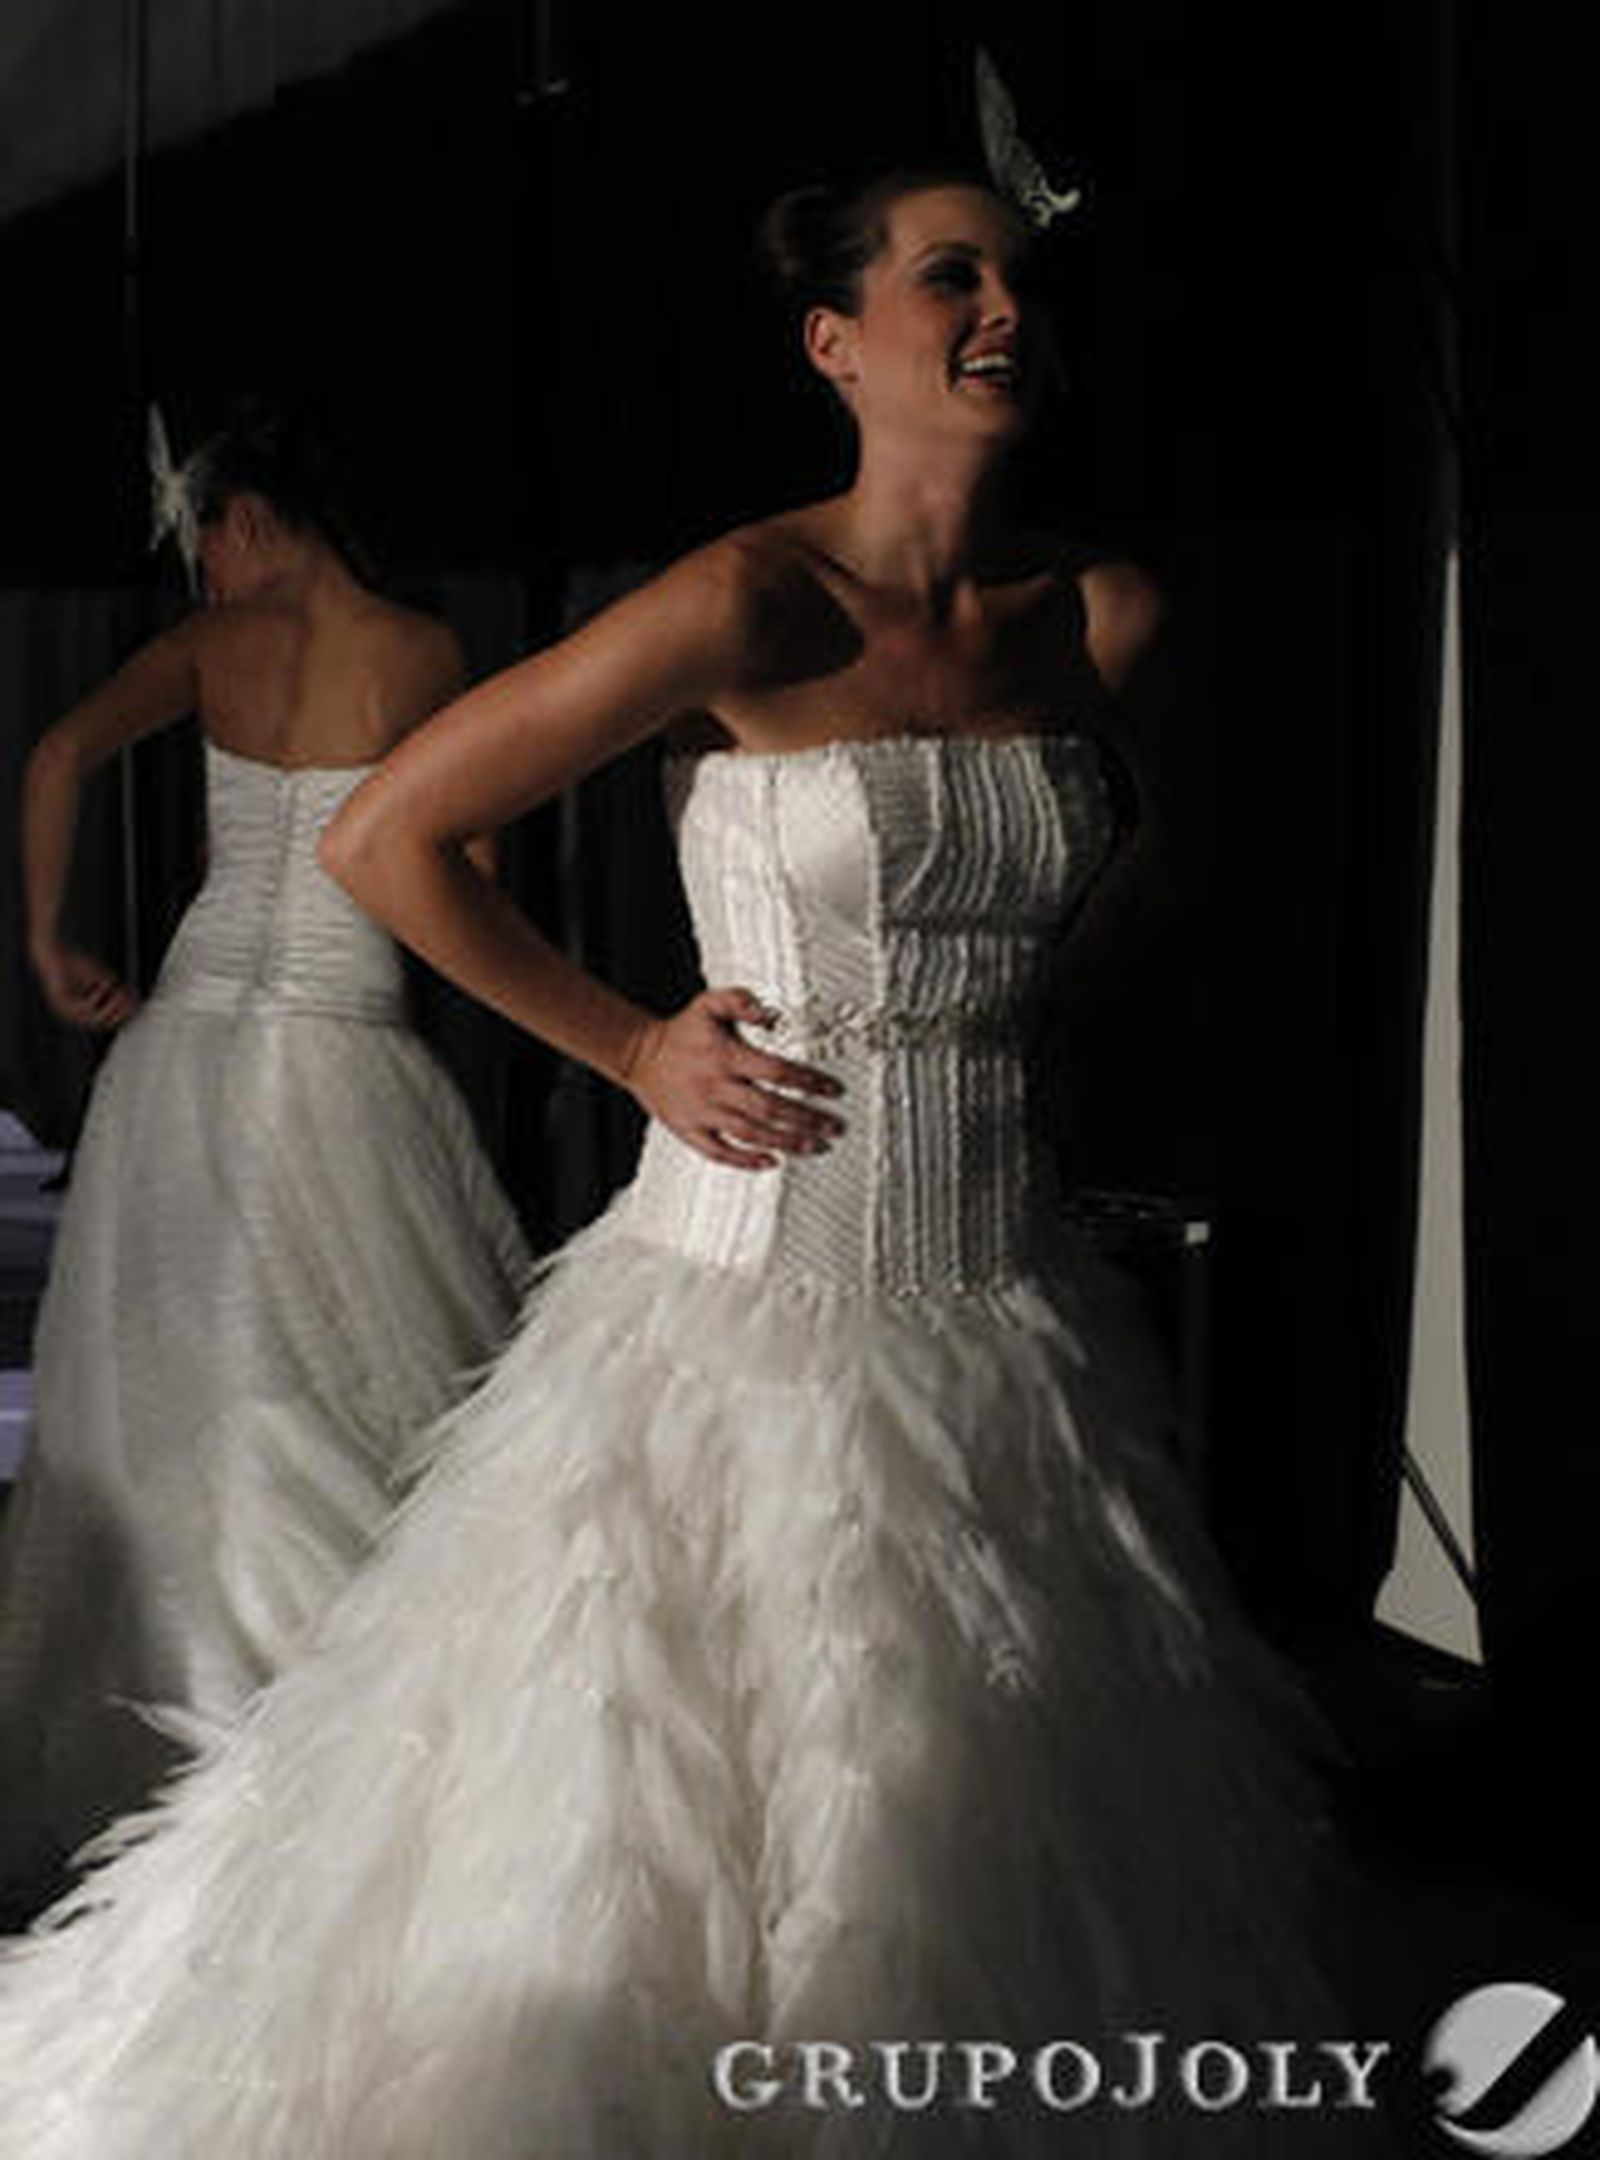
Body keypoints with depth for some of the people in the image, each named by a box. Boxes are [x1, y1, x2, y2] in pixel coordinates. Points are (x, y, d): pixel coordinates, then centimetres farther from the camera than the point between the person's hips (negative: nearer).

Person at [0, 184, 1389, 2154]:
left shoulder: (1102, 623, 1)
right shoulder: (752, 605, -14)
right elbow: (381, 838, -9)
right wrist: (635, 1048, -4)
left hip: (999, 1308, 5)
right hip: (754, 1296, -5)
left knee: (974, 1835, 14)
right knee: (658, 1812, 4)